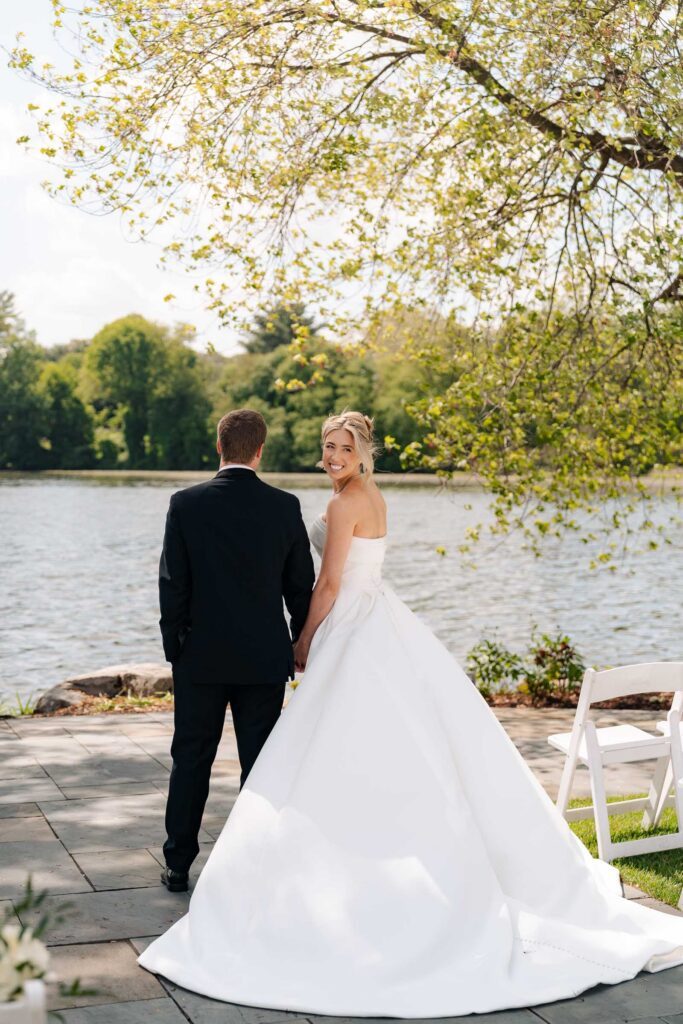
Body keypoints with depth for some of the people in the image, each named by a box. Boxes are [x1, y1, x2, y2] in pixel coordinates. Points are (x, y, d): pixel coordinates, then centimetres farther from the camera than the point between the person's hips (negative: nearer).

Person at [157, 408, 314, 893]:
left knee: (191, 761, 11)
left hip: (202, 656, 0)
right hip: (265, 657, 0)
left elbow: (173, 584, -5)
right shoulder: (285, 506, -4)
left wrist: (174, 645, 5)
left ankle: (179, 865, 18)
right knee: (260, 763, 8)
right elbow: (301, 584, 1)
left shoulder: (187, 503, -7)